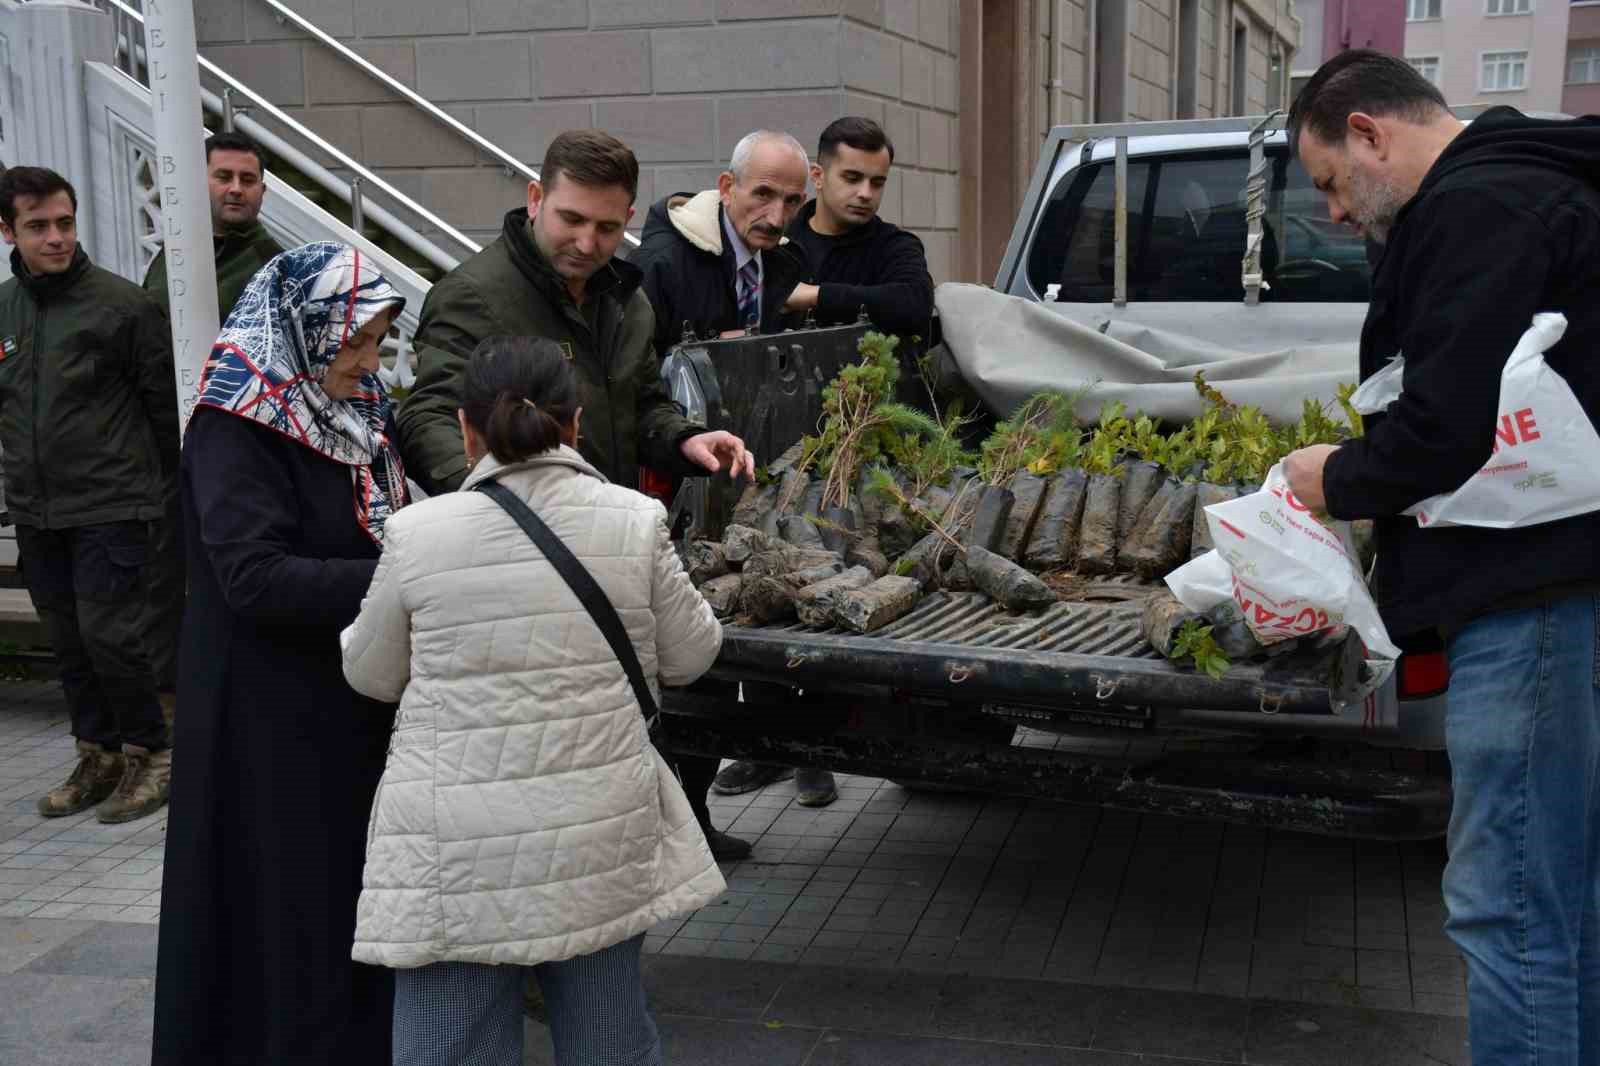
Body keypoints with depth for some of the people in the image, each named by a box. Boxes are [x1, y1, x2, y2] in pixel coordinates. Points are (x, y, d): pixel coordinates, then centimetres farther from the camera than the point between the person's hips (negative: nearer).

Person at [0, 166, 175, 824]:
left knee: (110, 634, -7)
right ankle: (98, 755, 25)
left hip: (109, 506, -6)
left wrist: (153, 475, 5)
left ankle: (147, 753, 10)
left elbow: (164, 396, -3)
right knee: (69, 641, 12)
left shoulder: (120, 303, -9)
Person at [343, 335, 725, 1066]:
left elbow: (371, 675, 6)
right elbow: (687, 657, 8)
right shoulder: (634, 522, -5)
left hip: (458, 855, -2)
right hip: (597, 840, 2)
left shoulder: (417, 532, -8)